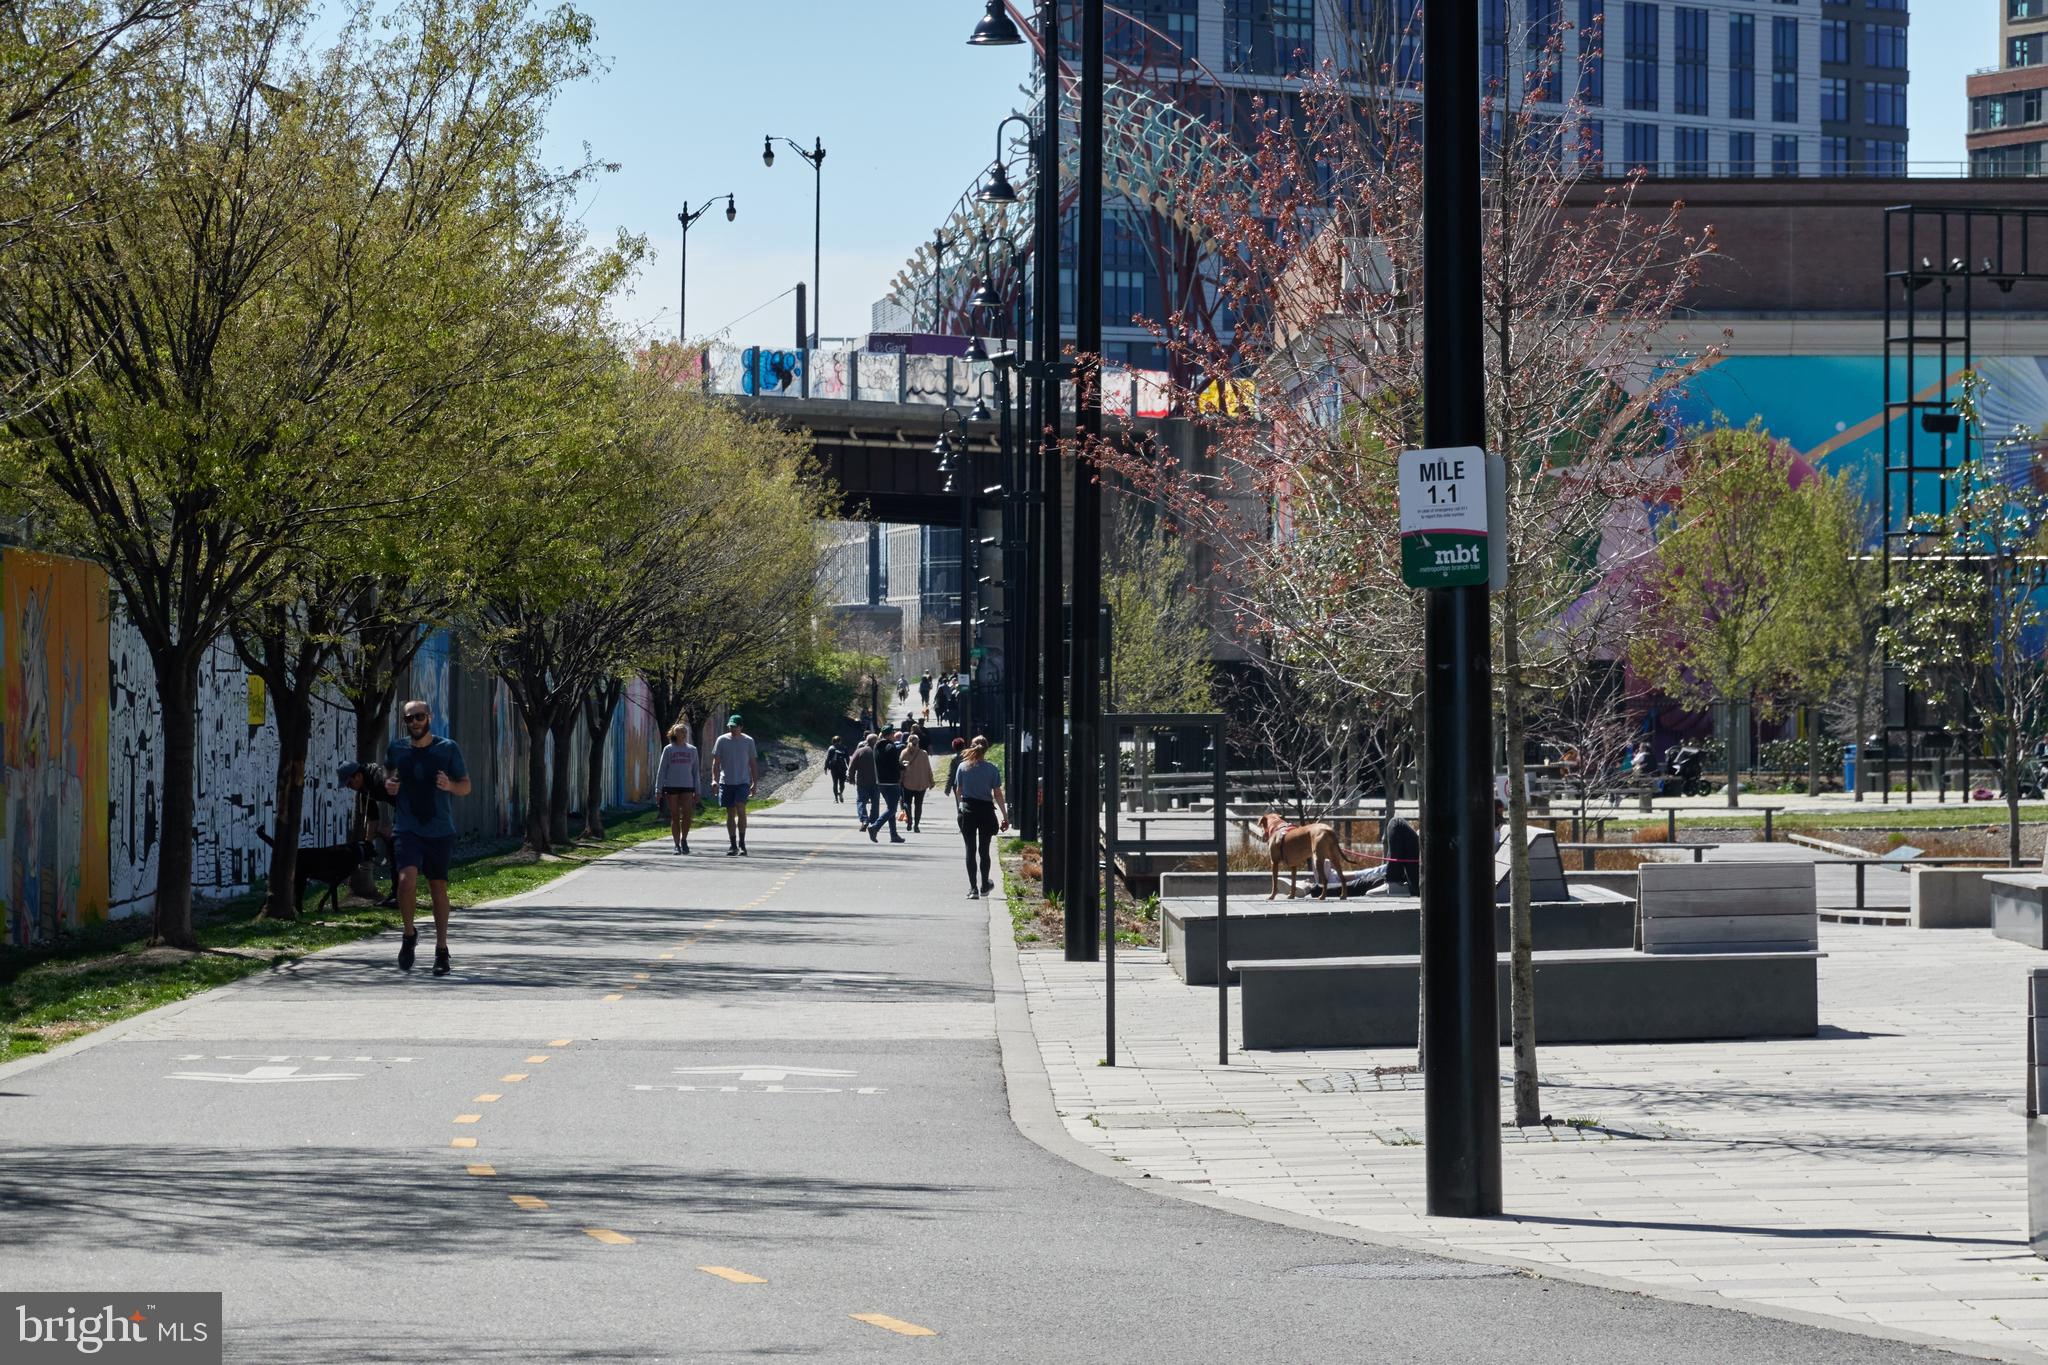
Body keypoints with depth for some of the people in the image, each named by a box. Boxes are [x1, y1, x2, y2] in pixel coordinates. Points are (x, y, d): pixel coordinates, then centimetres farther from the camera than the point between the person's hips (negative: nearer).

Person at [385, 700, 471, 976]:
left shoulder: (447, 749, -2)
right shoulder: (397, 749, 3)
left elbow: (466, 787, 5)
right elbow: (387, 770, 25)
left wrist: (449, 785, -17)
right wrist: (388, 783, 3)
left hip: (440, 831, 0)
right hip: (408, 829, 0)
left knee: (438, 887, 7)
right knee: (407, 879, -20)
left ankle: (441, 950, 20)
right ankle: (409, 935, 3)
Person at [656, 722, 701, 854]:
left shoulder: (692, 750, 9)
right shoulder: (668, 749, 4)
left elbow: (695, 771, 13)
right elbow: (661, 770, 4)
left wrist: (697, 791, 10)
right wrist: (659, 789, -2)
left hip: (687, 787, 1)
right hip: (671, 787, -1)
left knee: (687, 815, -13)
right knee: (675, 817, 2)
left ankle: (684, 840, 8)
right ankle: (676, 845, 10)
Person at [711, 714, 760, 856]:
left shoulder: (748, 741, 3)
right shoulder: (722, 740, 3)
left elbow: (753, 763, 8)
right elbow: (716, 762, 3)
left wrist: (755, 783, 4)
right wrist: (714, 779, -7)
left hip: (743, 782, -2)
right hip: (726, 782, 2)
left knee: (741, 810, -16)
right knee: (730, 814, 6)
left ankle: (742, 844, -11)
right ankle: (732, 845, 14)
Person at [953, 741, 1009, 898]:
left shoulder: (963, 767, -1)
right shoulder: (992, 769, -5)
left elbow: (958, 791, 4)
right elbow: (997, 794, -6)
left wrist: (959, 807, 21)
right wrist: (1005, 816, -1)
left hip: (967, 810, 0)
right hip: (986, 810, 0)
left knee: (970, 850, 2)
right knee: (984, 850, 13)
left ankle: (973, 888, -5)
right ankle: (985, 886, 24)